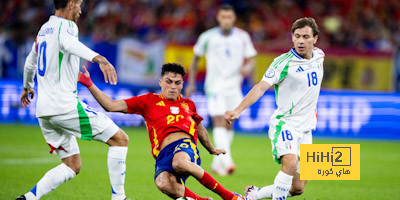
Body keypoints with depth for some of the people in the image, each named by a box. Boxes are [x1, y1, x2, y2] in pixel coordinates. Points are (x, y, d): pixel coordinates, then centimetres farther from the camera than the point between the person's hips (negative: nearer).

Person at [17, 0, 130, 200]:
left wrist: (27, 87, 57)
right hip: (65, 106, -9)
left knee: (73, 165, 13)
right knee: (120, 139, -4)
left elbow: (30, 63, 37)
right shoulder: (65, 25, -5)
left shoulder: (44, 29, 21)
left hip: (44, 112, 9)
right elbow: (68, 42, -31)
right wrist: (99, 59, -48)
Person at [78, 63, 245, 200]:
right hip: (164, 153, 0)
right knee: (163, 183, -39)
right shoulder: (149, 101, 19)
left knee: (179, 162, -42)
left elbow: (200, 129, 43)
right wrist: (89, 85, 5)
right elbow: (112, 106, 14)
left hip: (186, 144, 0)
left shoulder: (188, 104, 26)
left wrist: (212, 150, 55)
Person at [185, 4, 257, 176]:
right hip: (215, 86, -3)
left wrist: (247, 68, -20)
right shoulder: (207, 37, -2)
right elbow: (196, 57, 10)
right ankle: (227, 161, -31)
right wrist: (191, 83, 10)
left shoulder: (242, 37, 2)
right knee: (219, 123, -18)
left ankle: (217, 163, 21)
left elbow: (251, 59, 4)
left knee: (228, 125, 8)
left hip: (234, 87, 3)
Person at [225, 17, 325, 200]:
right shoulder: (284, 62, -12)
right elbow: (261, 87, -20)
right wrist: (238, 110, -32)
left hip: (305, 129, 6)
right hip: (285, 123, -6)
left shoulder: (319, 56, 6)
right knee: (290, 162, -35)